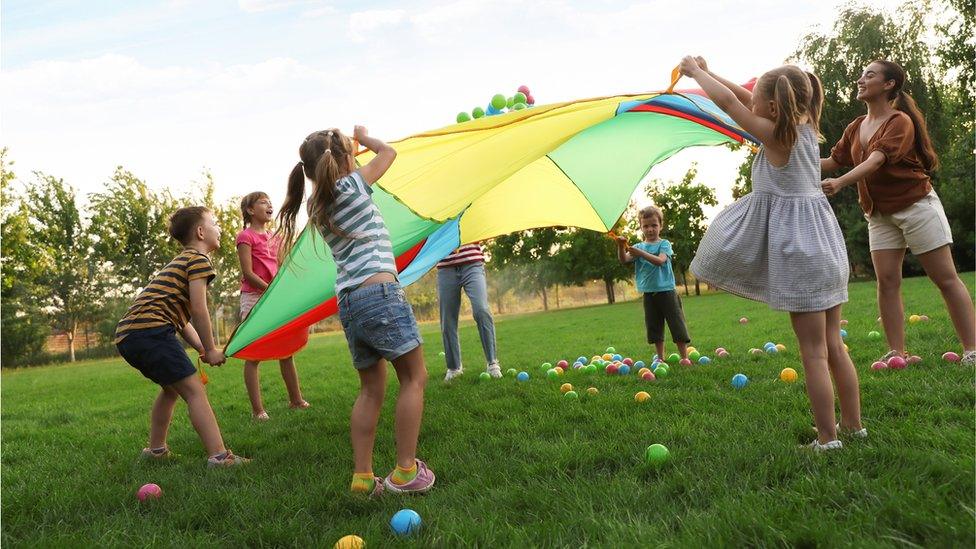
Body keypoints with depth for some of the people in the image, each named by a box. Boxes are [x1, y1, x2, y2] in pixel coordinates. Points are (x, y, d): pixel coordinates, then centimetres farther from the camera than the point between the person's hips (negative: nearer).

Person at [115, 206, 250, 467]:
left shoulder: (179, 262, 29)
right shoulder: (199, 259, -1)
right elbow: (198, 310, -11)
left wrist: (202, 350, 15)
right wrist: (211, 350, -2)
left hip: (126, 335, 10)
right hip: (150, 329, -10)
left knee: (172, 387, 27)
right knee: (194, 390, -12)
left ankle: (156, 449, 35)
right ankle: (219, 457, -19)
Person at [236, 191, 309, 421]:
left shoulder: (273, 237, 15)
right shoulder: (246, 236, -5)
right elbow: (248, 274, -12)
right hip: (253, 298, -7)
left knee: (286, 352, 9)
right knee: (253, 356, -3)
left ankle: (296, 400, 19)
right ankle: (257, 410, 0)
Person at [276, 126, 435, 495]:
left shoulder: (318, 207, 17)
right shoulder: (352, 185, 0)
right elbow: (388, 152, 15)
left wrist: (350, 145, 38)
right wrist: (363, 135, 32)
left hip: (348, 304, 8)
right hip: (380, 292, -8)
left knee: (371, 389, 14)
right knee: (413, 377, 1)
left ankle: (362, 477, 12)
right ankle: (406, 471, -1)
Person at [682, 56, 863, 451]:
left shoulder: (775, 135, -11)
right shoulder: (805, 127, 10)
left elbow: (728, 101, -9)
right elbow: (744, 98, 18)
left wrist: (695, 71, 5)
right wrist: (707, 73, 20)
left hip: (798, 248, -8)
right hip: (825, 244, 8)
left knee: (814, 352, -2)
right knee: (833, 346, 15)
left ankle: (827, 439, 4)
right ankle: (853, 426, 23)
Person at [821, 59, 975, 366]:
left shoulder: (900, 121, -14)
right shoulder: (856, 127, 9)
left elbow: (876, 160, -28)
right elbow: (833, 162, 9)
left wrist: (840, 183, -43)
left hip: (916, 205, -6)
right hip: (880, 213, 7)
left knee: (945, 278, -2)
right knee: (887, 281, -1)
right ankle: (897, 352, 2)